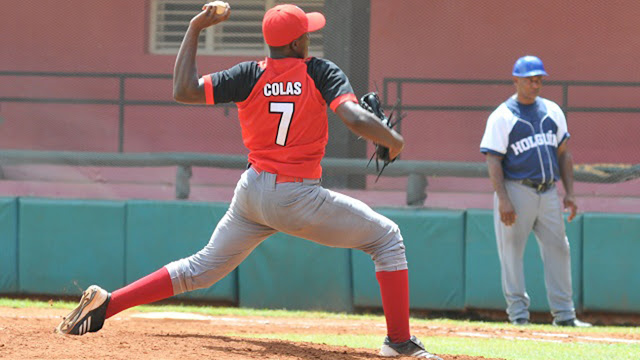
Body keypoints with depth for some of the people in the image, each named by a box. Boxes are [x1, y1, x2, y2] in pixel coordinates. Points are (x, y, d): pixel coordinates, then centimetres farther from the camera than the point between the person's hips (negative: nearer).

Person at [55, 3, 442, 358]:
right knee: (386, 237, 9)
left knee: (203, 268, 19)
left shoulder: (251, 76, -1)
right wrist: (394, 140, -4)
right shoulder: (322, 72, -9)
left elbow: (185, 91, -8)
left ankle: (106, 303, 10)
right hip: (298, 198, -5)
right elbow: (355, 118, -22)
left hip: (253, 194, 5)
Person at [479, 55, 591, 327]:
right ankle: (518, 312, 2)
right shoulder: (502, 116, -3)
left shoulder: (552, 111, 13)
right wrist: (503, 200, -18)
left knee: (558, 249, 3)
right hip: (516, 190, -5)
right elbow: (493, 160, -9)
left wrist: (569, 193, 7)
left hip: (548, 193, 5)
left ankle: (564, 314, 7)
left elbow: (564, 154, 16)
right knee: (512, 252, -4)